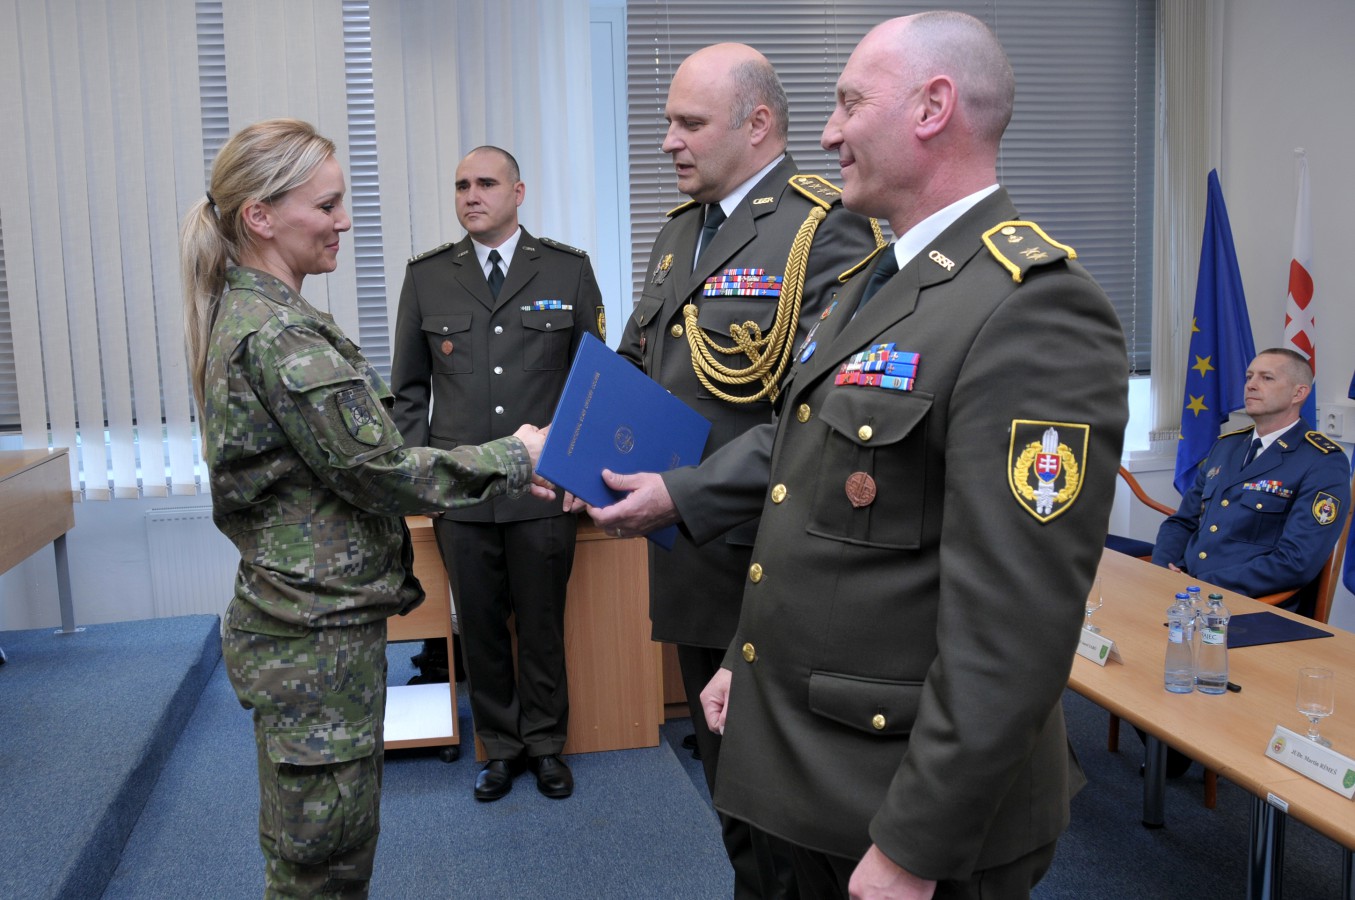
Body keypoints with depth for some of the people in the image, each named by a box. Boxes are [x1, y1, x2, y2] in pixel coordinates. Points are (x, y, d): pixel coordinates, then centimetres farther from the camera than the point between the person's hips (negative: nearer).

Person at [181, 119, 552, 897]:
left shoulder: (247, 316, 9)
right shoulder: (281, 336, -21)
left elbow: (348, 454, 12)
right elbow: (379, 471, -19)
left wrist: (501, 462, 9)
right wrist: (515, 457, -8)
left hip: (302, 620, 10)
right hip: (319, 635, -10)